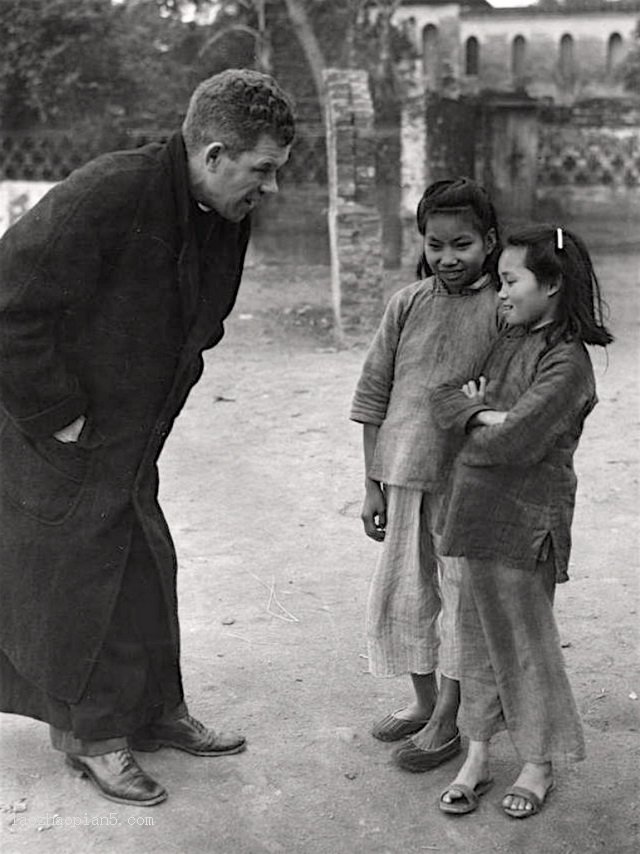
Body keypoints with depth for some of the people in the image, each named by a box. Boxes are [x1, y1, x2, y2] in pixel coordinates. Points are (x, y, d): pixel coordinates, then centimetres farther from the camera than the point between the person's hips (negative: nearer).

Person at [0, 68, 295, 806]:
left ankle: (156, 712, 32)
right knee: (73, 580, 5)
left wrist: (155, 404, 9)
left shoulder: (225, 218, -1)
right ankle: (95, 734, 22)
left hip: (129, 441, 8)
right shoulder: (102, 199, -28)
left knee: (145, 572, 15)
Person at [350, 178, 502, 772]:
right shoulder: (407, 305, 2)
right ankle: (423, 701, 35)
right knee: (402, 594, 14)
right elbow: (374, 397, 5)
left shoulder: (502, 312, -8)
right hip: (405, 477, 4)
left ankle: (446, 723, 21)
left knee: (463, 597, 6)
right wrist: (372, 484, 4)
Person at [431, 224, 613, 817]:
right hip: (477, 512, 7)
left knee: (524, 638, 6)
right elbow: (445, 395, 6)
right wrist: (480, 415, -12)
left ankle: (537, 763, 24)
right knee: (479, 634, 13)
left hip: (524, 522, -7)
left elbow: (511, 443, -22)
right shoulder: (507, 342, 10)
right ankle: (477, 756, 26)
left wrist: (473, 425, -3)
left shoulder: (567, 363, -14)